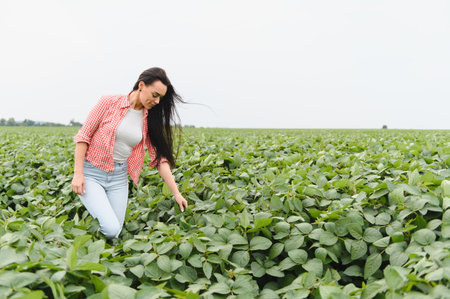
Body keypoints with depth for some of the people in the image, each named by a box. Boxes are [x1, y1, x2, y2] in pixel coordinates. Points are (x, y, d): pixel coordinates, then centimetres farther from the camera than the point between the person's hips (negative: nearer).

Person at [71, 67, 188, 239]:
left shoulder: (149, 120, 2)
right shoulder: (109, 102, -10)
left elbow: (160, 157, 2)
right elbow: (83, 136, -7)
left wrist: (176, 193, -4)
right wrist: (78, 173, -13)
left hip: (119, 177, 5)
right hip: (91, 173, -4)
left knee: (115, 232, 3)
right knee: (110, 229, -17)